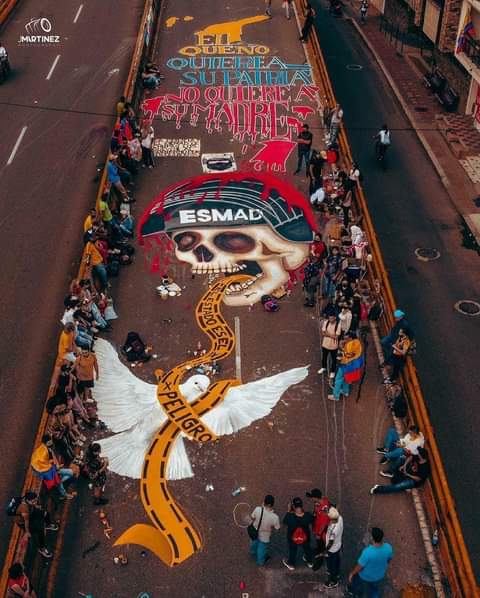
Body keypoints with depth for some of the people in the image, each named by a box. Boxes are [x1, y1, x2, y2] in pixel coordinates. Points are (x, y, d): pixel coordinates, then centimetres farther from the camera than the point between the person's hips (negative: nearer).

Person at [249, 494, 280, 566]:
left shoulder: (258, 509, -35)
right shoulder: (275, 517, -38)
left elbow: (252, 518, -14)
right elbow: (277, 528, -18)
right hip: (264, 536, -3)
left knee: (254, 543, 37)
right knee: (262, 548, 30)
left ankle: (253, 553, 68)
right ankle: (260, 561, 57)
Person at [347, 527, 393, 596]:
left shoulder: (368, 552, -42)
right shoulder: (388, 547, -27)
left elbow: (359, 567, -26)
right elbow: (389, 559, -4)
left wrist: (351, 573, -7)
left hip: (365, 576, -3)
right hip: (379, 576, 3)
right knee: (374, 591, 31)